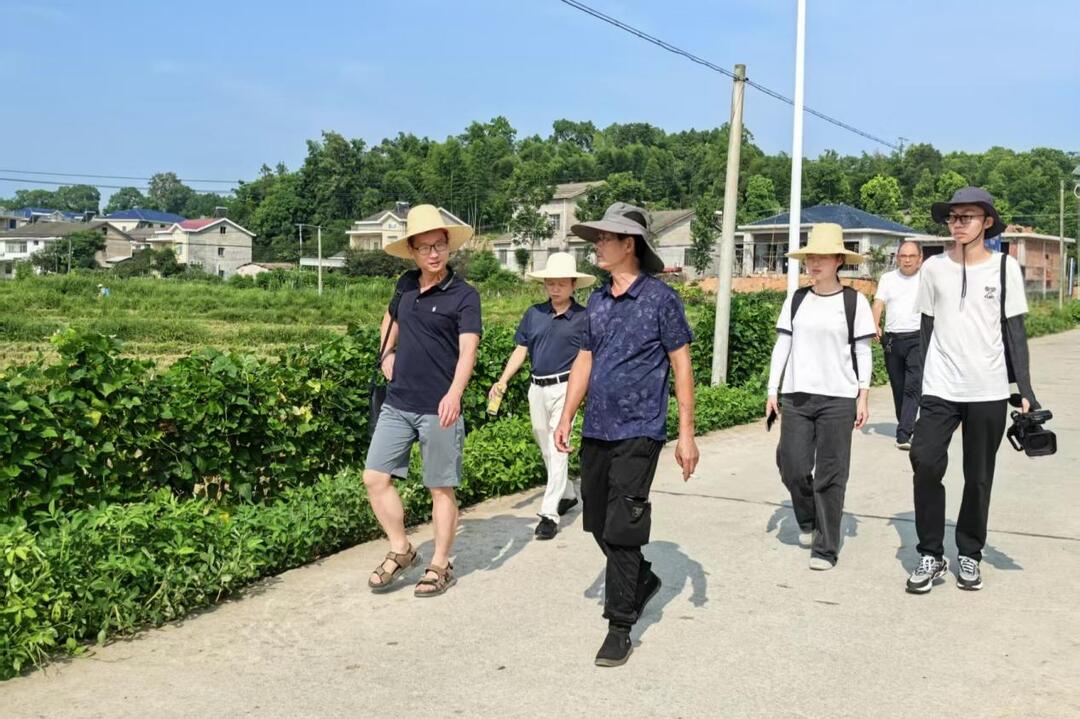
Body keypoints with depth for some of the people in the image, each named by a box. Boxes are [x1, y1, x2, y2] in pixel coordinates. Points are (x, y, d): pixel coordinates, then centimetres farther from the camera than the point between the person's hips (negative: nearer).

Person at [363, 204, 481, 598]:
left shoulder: (464, 295, -10)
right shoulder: (406, 285, 7)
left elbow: (468, 349, -23)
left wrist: (454, 393, -39)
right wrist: (387, 354, 15)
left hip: (439, 409, -5)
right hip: (397, 404, 6)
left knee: (441, 488, 5)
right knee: (375, 477, 4)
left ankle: (441, 565, 19)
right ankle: (401, 550, 21)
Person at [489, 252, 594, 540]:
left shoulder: (583, 317, -4)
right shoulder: (534, 314, 7)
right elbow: (520, 351, 9)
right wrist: (502, 381, -1)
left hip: (564, 387, -5)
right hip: (537, 387, 5)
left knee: (557, 449, -9)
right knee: (546, 449, 16)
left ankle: (549, 513, -8)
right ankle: (567, 495, 36)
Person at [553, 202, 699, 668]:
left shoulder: (660, 299, -7)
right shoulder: (597, 302, 11)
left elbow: (681, 366, -6)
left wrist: (686, 433, -10)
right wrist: (566, 418, 9)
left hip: (638, 432, -6)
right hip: (596, 431, 7)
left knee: (622, 529, -7)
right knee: (597, 522, 14)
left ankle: (620, 628, 4)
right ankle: (643, 580, 38)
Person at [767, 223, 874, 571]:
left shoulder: (854, 302, -1)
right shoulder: (795, 300, 7)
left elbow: (863, 352, 0)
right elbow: (782, 345, 9)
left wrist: (863, 397, -4)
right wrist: (772, 391, 5)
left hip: (838, 398, -3)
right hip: (795, 395, 3)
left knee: (830, 475, -1)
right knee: (793, 468, 2)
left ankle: (826, 548, 8)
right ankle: (808, 522, 30)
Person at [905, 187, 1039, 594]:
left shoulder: (1005, 267, 1)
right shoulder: (934, 268, 5)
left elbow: (1014, 331, 3)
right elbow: (927, 330, 9)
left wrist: (1024, 390, -3)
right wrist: (920, 385, 7)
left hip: (989, 392, 0)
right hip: (940, 389, 0)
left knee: (978, 477, 6)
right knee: (925, 462, -15)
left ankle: (969, 554, 22)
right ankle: (931, 555, -1)